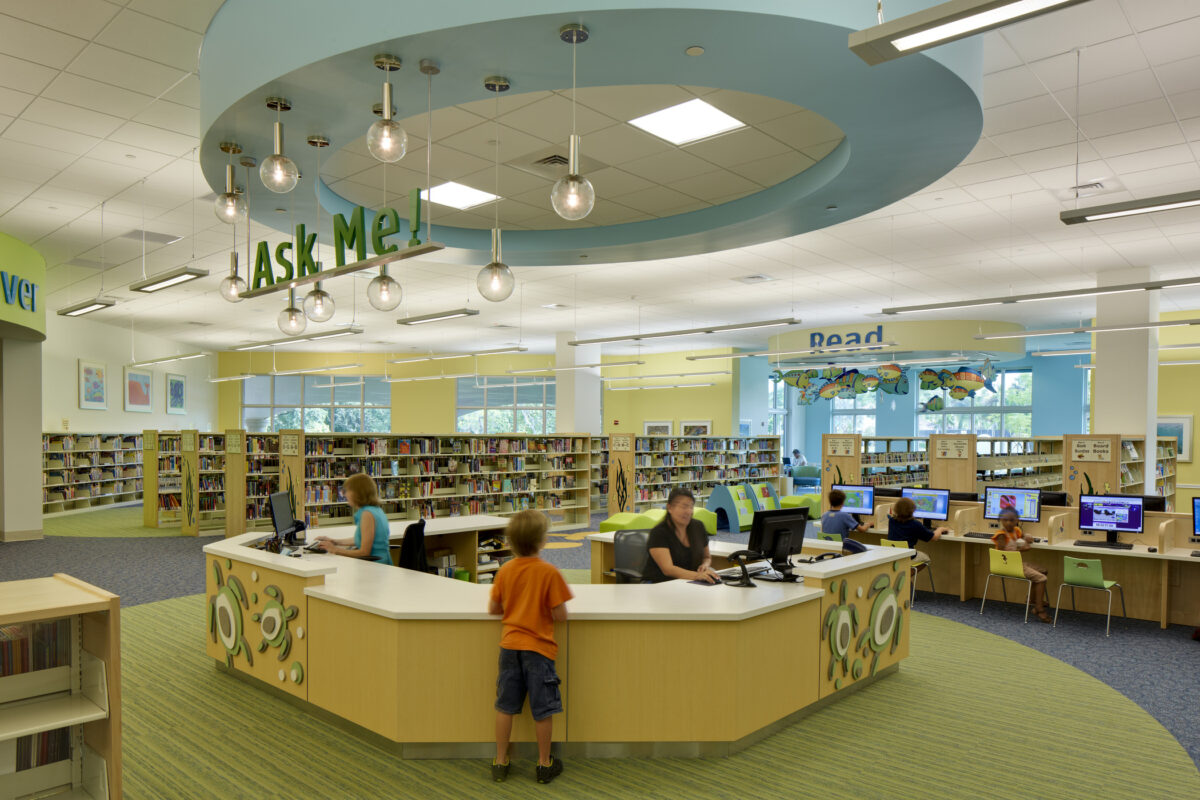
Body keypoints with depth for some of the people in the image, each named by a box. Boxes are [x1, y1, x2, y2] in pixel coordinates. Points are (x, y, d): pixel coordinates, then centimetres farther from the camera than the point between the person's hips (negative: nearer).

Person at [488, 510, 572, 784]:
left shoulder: (505, 571, -1)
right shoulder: (549, 572, -15)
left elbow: (493, 608, 7)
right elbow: (560, 616, -14)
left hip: (510, 645, 4)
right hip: (538, 648, -4)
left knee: (505, 706, 14)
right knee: (543, 709, 8)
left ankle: (500, 762, 23)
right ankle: (544, 764, 19)